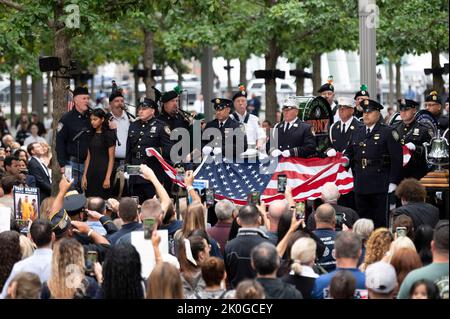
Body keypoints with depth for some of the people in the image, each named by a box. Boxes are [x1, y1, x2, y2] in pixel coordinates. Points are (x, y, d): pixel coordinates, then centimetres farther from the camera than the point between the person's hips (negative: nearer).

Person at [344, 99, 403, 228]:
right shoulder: (357, 133, 14)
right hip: (360, 185, 5)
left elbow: (397, 158, -8)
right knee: (362, 218, 8)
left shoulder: (387, 133, -4)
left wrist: (393, 182, -12)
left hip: (380, 186, -5)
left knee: (379, 220, -1)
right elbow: (349, 154, 25)